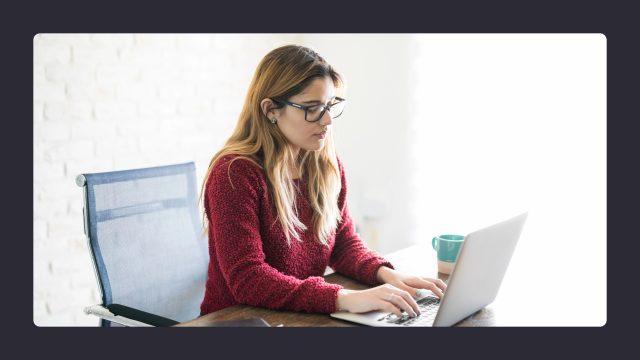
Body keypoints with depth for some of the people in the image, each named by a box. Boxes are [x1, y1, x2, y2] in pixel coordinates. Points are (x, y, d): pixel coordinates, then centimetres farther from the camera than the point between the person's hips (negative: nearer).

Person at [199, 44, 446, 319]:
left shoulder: (327, 165, 4)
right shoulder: (235, 174, -17)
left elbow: (344, 243, 9)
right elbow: (247, 279, -22)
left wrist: (385, 274, -12)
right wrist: (344, 298, -32)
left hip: (305, 317, 6)